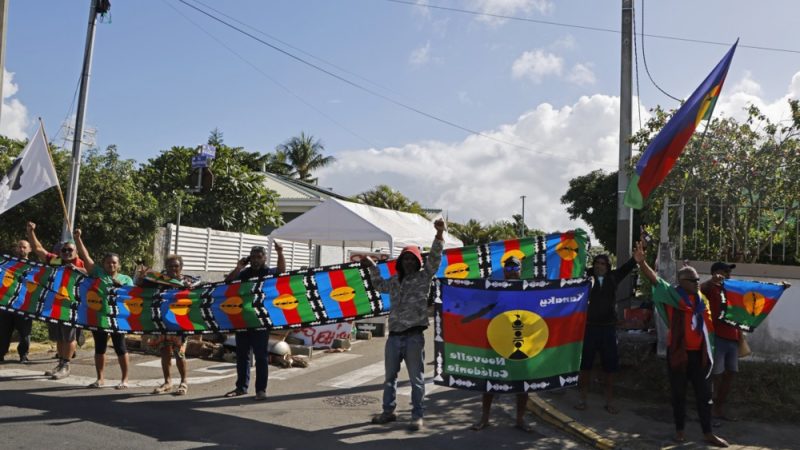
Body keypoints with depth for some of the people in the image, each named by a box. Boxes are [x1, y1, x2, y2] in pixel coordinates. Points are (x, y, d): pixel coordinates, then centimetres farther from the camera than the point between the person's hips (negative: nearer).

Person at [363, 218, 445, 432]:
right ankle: (388, 411, 29)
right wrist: (372, 267, 30)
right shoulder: (394, 281, 15)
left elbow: (434, 258, -15)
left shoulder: (423, 277, -1)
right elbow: (380, 286, 36)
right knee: (390, 376, 15)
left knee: (416, 378, 1)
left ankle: (417, 416, 9)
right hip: (394, 335, 6)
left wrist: (439, 234, -28)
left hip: (413, 336, -6)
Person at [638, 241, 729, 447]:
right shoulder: (673, 295, -7)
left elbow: (708, 325, 14)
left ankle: (707, 433, 17)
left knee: (704, 393, 7)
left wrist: (709, 350, 12)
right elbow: (655, 280, -22)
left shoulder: (701, 299, 7)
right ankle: (680, 430, 21)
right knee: (679, 393, 7)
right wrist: (642, 263, -39)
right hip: (678, 352, -4)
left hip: (698, 353, 4)